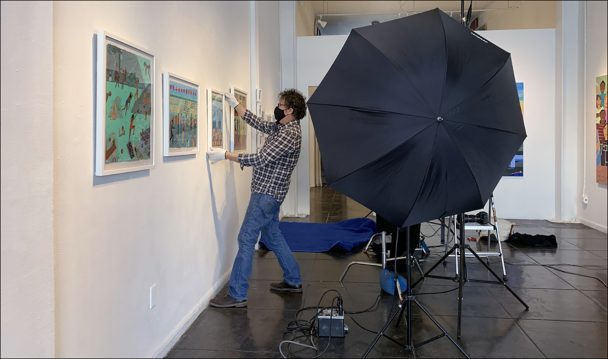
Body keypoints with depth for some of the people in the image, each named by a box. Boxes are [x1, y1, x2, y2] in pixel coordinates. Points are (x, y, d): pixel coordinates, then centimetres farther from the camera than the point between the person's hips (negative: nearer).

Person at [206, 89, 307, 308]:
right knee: (272, 236, 18)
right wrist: (235, 104, 19)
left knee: (246, 239, -8)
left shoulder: (290, 133, -18)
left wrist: (225, 155, -21)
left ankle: (237, 295, -2)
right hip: (269, 192, 10)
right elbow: (256, 122, 24)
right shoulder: (279, 127, 11)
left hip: (267, 193, -10)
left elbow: (261, 159, -24)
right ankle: (293, 281, 29)